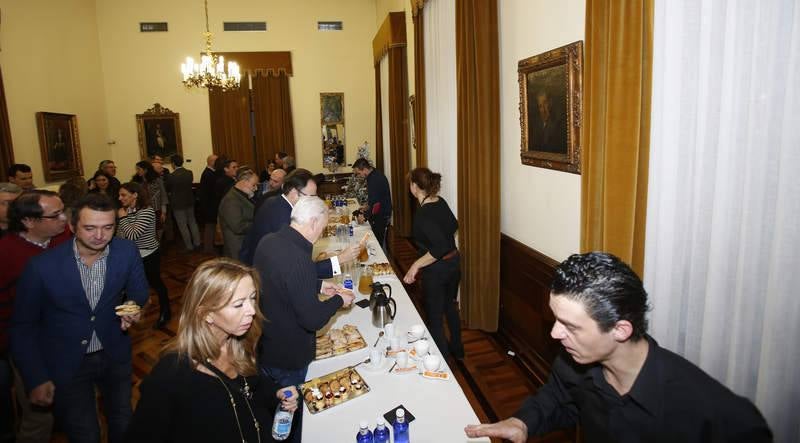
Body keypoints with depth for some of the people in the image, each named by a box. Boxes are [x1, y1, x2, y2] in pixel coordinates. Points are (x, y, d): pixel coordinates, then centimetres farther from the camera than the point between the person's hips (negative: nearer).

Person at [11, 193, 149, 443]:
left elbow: (138, 290, 2)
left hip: (115, 355, 3)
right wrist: (36, 379, -11)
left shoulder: (127, 251, -16)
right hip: (65, 364, -2)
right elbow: (23, 326, -9)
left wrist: (133, 307, -22)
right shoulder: (42, 266, -21)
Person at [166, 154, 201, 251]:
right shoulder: (190, 173, -7)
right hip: (190, 202, 5)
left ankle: (189, 246, 12)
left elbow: (167, 190, -5)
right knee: (192, 222, 18)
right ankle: (197, 243, 24)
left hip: (178, 204, -5)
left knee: (183, 226, 6)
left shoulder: (171, 176, -20)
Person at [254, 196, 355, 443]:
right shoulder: (298, 258, -33)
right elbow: (313, 320, -28)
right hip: (288, 356, -8)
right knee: (291, 414, 18)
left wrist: (318, 285, 8)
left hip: (263, 346, 8)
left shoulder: (268, 242, -6)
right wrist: (339, 300, -12)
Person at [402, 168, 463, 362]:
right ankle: (457, 350, 46)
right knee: (450, 306, 27)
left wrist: (416, 265, -26)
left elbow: (441, 247, -33)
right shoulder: (441, 202, -3)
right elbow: (453, 226, 15)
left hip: (436, 269, -8)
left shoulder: (422, 214, -26)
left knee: (434, 318, 9)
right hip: (454, 261, 8)